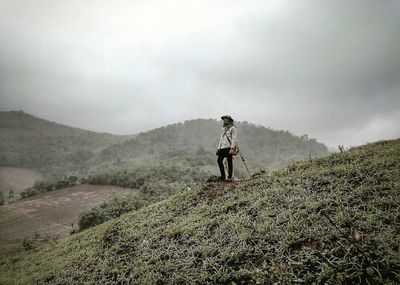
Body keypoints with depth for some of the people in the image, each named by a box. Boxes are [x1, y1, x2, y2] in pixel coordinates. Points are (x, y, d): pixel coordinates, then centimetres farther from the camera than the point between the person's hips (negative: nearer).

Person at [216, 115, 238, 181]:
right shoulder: (223, 129, 22)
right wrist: (219, 148, 17)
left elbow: (234, 139, -9)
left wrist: (232, 148, -18)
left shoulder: (232, 128, -1)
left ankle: (230, 177, 4)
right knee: (219, 160, 1)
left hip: (229, 147, -7)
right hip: (222, 148, 7)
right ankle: (223, 176, 8)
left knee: (229, 162, -3)